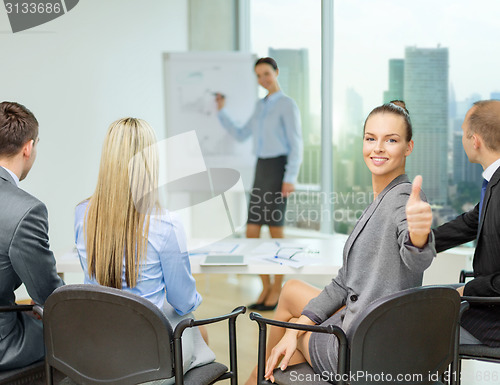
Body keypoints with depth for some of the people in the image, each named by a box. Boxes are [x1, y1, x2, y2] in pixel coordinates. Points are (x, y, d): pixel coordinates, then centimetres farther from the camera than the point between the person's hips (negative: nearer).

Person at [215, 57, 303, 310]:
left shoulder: (287, 105, -5)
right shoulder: (261, 106, 19)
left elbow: (296, 144, -11)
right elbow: (241, 135, 22)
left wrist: (291, 178, -19)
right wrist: (221, 111, 13)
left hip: (278, 168, -7)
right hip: (261, 169, 7)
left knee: (276, 230, -4)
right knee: (251, 233, 2)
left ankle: (277, 290, 8)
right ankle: (266, 286, 14)